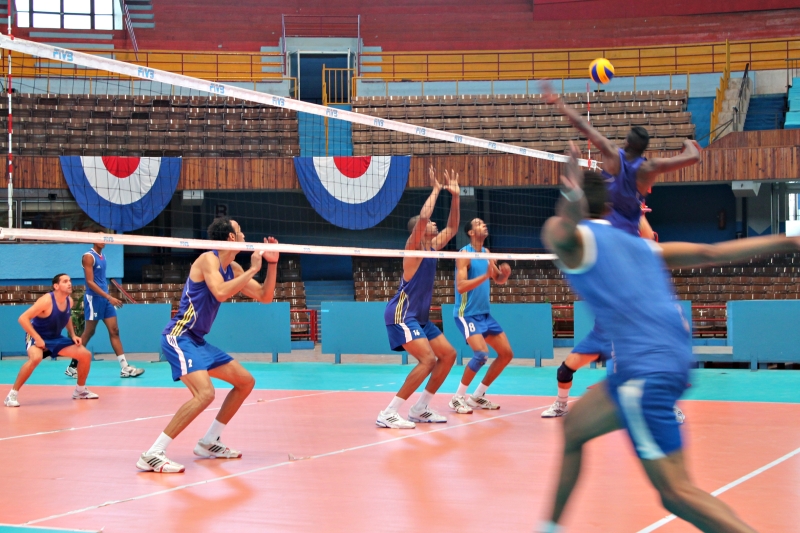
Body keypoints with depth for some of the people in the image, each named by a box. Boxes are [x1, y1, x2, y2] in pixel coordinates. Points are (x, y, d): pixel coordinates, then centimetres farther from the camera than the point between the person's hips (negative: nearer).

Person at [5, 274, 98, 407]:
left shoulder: (69, 301, -3)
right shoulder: (46, 301, -26)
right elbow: (23, 318, -28)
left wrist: (73, 335, 6)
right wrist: (37, 338, -29)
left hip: (56, 338, 8)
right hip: (37, 338, -7)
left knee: (86, 355, 2)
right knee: (36, 358, -40)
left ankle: (80, 390, 23)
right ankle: (12, 394, -28)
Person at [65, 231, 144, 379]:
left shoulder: (102, 256, 13)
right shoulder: (89, 256, -12)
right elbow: (90, 282, -18)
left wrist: (109, 297, 15)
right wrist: (109, 297, -24)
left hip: (105, 299, 8)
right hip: (93, 298, -8)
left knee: (114, 331, 2)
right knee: (88, 333, -1)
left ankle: (125, 368, 0)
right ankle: (73, 366, 11)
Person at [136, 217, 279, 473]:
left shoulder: (233, 268, 12)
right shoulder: (208, 259, -13)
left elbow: (264, 297, 17)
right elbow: (220, 292, -30)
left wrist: (272, 264, 5)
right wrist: (252, 270, -21)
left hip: (198, 341, 10)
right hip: (179, 337, -10)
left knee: (246, 382, 15)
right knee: (205, 393, -28)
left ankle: (209, 442, 22)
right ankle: (152, 454, -26)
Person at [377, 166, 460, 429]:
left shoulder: (432, 247, 13)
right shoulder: (413, 246, -9)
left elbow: (452, 228, 23)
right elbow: (422, 216, -26)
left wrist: (455, 196, 12)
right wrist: (436, 191, -15)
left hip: (420, 316, 10)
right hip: (402, 314, -10)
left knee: (448, 354, 8)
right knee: (428, 359, -22)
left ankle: (419, 409, 13)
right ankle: (388, 414, -21)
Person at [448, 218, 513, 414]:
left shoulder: (486, 253, 9)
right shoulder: (465, 254, -13)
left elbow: (499, 280, 20)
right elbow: (461, 286, -23)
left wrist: (505, 273, -3)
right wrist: (485, 275, -30)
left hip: (485, 314, 8)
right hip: (467, 314, -8)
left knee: (507, 354, 5)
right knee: (481, 354, -24)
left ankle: (477, 396, 16)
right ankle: (458, 398, -8)